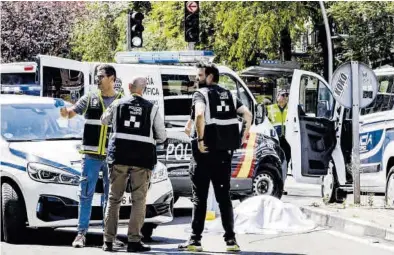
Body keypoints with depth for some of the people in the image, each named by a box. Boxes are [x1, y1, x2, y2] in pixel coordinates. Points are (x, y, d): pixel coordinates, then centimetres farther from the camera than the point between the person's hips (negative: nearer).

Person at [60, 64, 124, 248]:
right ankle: (81, 233, 1)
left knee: (111, 197, 5)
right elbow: (72, 112, -1)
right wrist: (65, 112, -24)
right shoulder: (90, 99, 7)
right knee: (85, 194, -1)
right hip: (91, 156, 0)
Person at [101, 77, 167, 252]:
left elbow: (104, 121, 24)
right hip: (143, 158, -2)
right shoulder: (152, 109, 3)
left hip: (119, 155, 2)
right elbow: (162, 137, 7)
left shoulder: (118, 105, 6)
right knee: (139, 200, 3)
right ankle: (133, 241, -3)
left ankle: (108, 241, 7)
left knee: (114, 198, 8)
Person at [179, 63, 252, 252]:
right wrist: (243, 137, 8)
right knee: (224, 196, 11)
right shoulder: (228, 95, 13)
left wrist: (200, 139, -19)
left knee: (199, 197, 0)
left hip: (206, 151, -5)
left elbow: (199, 115, -26)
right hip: (224, 152, 5)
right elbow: (247, 114, 5)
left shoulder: (201, 94, -6)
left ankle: (195, 240, 0)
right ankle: (230, 239, 6)